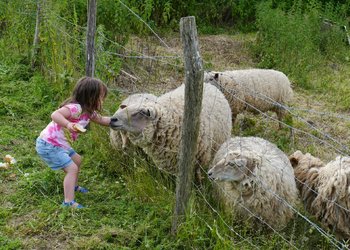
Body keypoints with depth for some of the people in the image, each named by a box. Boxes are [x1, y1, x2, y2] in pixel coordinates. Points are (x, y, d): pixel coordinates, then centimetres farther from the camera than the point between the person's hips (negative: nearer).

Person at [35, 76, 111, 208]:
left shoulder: (88, 111, 4)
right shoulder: (75, 108, -27)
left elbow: (101, 120, 22)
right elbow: (55, 114, -42)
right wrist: (68, 124, -57)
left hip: (59, 144, 10)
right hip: (48, 145, -10)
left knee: (77, 159, 26)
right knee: (72, 168, -14)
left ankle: (73, 186, 46)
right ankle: (68, 202, -14)